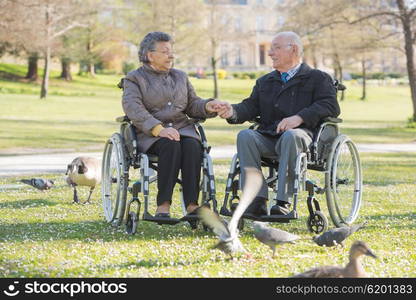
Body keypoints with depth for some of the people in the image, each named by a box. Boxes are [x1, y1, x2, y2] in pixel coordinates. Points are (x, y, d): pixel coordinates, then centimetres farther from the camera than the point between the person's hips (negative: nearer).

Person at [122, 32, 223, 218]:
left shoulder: (180, 76, 24)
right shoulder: (134, 79, 7)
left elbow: (192, 105, 22)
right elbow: (133, 108, -11)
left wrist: (207, 107, -4)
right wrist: (159, 129, -26)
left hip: (182, 128, 4)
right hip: (150, 134, -4)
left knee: (193, 146, -31)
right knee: (170, 145, -36)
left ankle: (192, 206, -38)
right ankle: (163, 206, -39)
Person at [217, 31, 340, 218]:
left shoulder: (317, 78, 12)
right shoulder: (264, 82, 29)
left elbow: (330, 106, -4)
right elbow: (250, 107, 17)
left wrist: (299, 118, -17)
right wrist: (232, 112, -7)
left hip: (301, 135, -4)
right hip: (267, 138, 4)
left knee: (291, 136, -39)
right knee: (245, 136, -28)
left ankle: (283, 202, -40)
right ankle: (257, 201, -34)